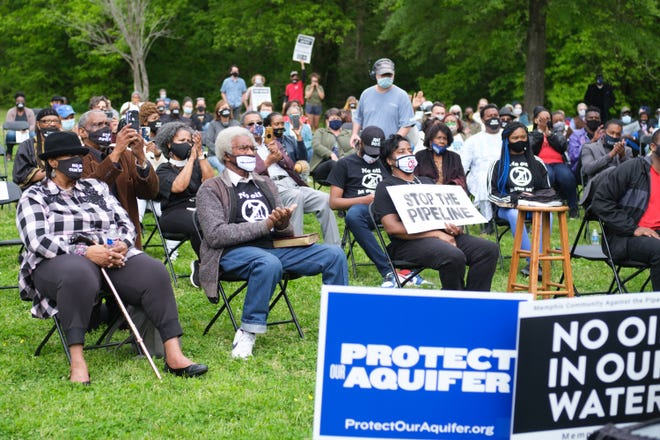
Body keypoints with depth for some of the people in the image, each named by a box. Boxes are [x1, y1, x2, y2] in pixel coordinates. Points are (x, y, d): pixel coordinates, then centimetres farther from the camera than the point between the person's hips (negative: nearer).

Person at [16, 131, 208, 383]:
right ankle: (77, 363, -42)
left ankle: (174, 355, -30)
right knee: (79, 275, -42)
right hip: (59, 262, -4)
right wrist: (85, 252, -20)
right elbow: (37, 242, -8)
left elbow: (126, 224, 17)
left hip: (111, 255, 5)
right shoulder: (34, 197, 8)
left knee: (154, 272, -24)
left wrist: (123, 245, -8)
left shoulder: (96, 188, 22)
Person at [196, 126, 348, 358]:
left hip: (273, 248, 6)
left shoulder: (265, 184, 22)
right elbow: (216, 235, -12)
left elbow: (286, 232, 21)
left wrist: (284, 224, -7)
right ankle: (247, 334, -28)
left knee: (334, 254, -9)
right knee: (269, 262, -39)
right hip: (234, 253, -6)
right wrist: (265, 224, -15)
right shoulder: (211, 189, 3)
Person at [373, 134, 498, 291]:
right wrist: (436, 234, -14)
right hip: (410, 241, -7)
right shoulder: (386, 187, 6)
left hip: (443, 235, 7)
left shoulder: (426, 181, 30)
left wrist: (453, 225, -1)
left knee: (489, 249, -16)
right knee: (454, 257, -36)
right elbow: (392, 228, -8)